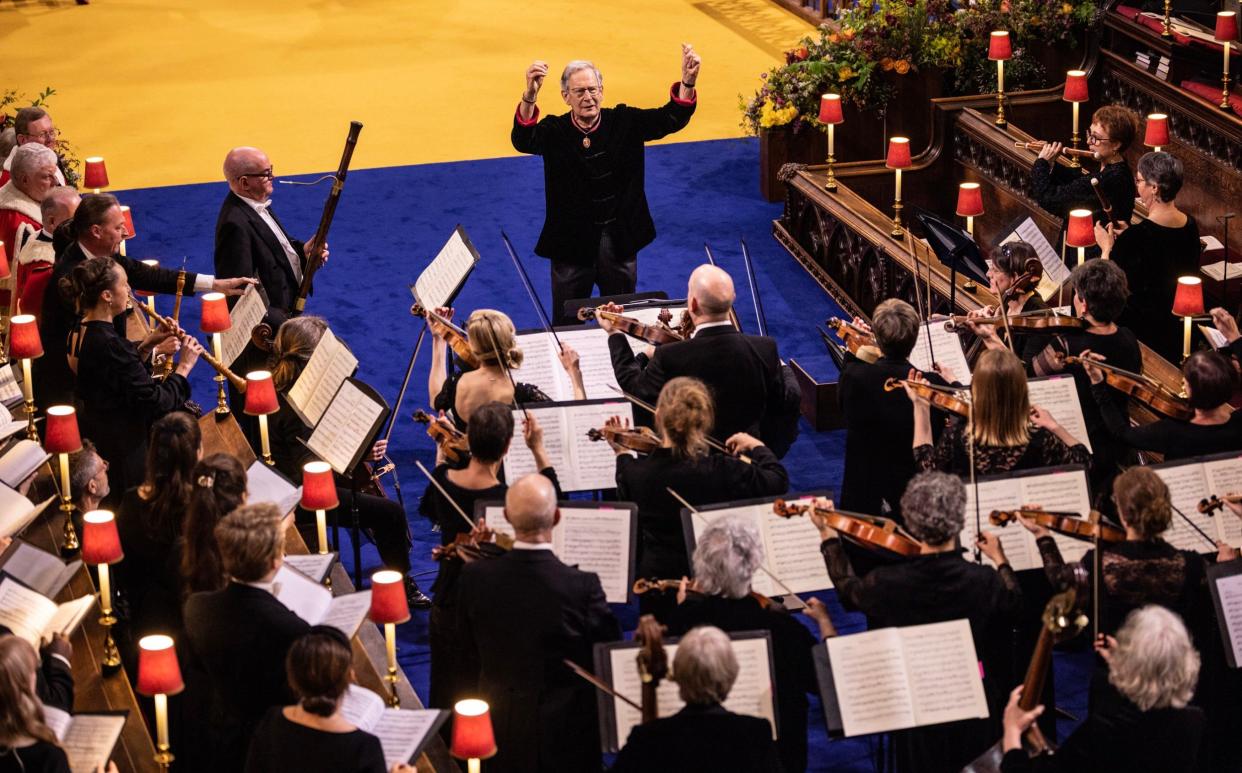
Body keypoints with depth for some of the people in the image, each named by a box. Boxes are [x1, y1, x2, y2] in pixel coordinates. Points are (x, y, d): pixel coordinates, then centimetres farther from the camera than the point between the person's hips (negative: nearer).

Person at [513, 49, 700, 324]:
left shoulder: (624, 122, -3)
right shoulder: (555, 131, -9)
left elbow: (670, 118, -11)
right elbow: (523, 140, -29)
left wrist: (688, 82, -31)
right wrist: (530, 95, -47)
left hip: (619, 239, 2)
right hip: (572, 241, -2)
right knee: (566, 324, 10)